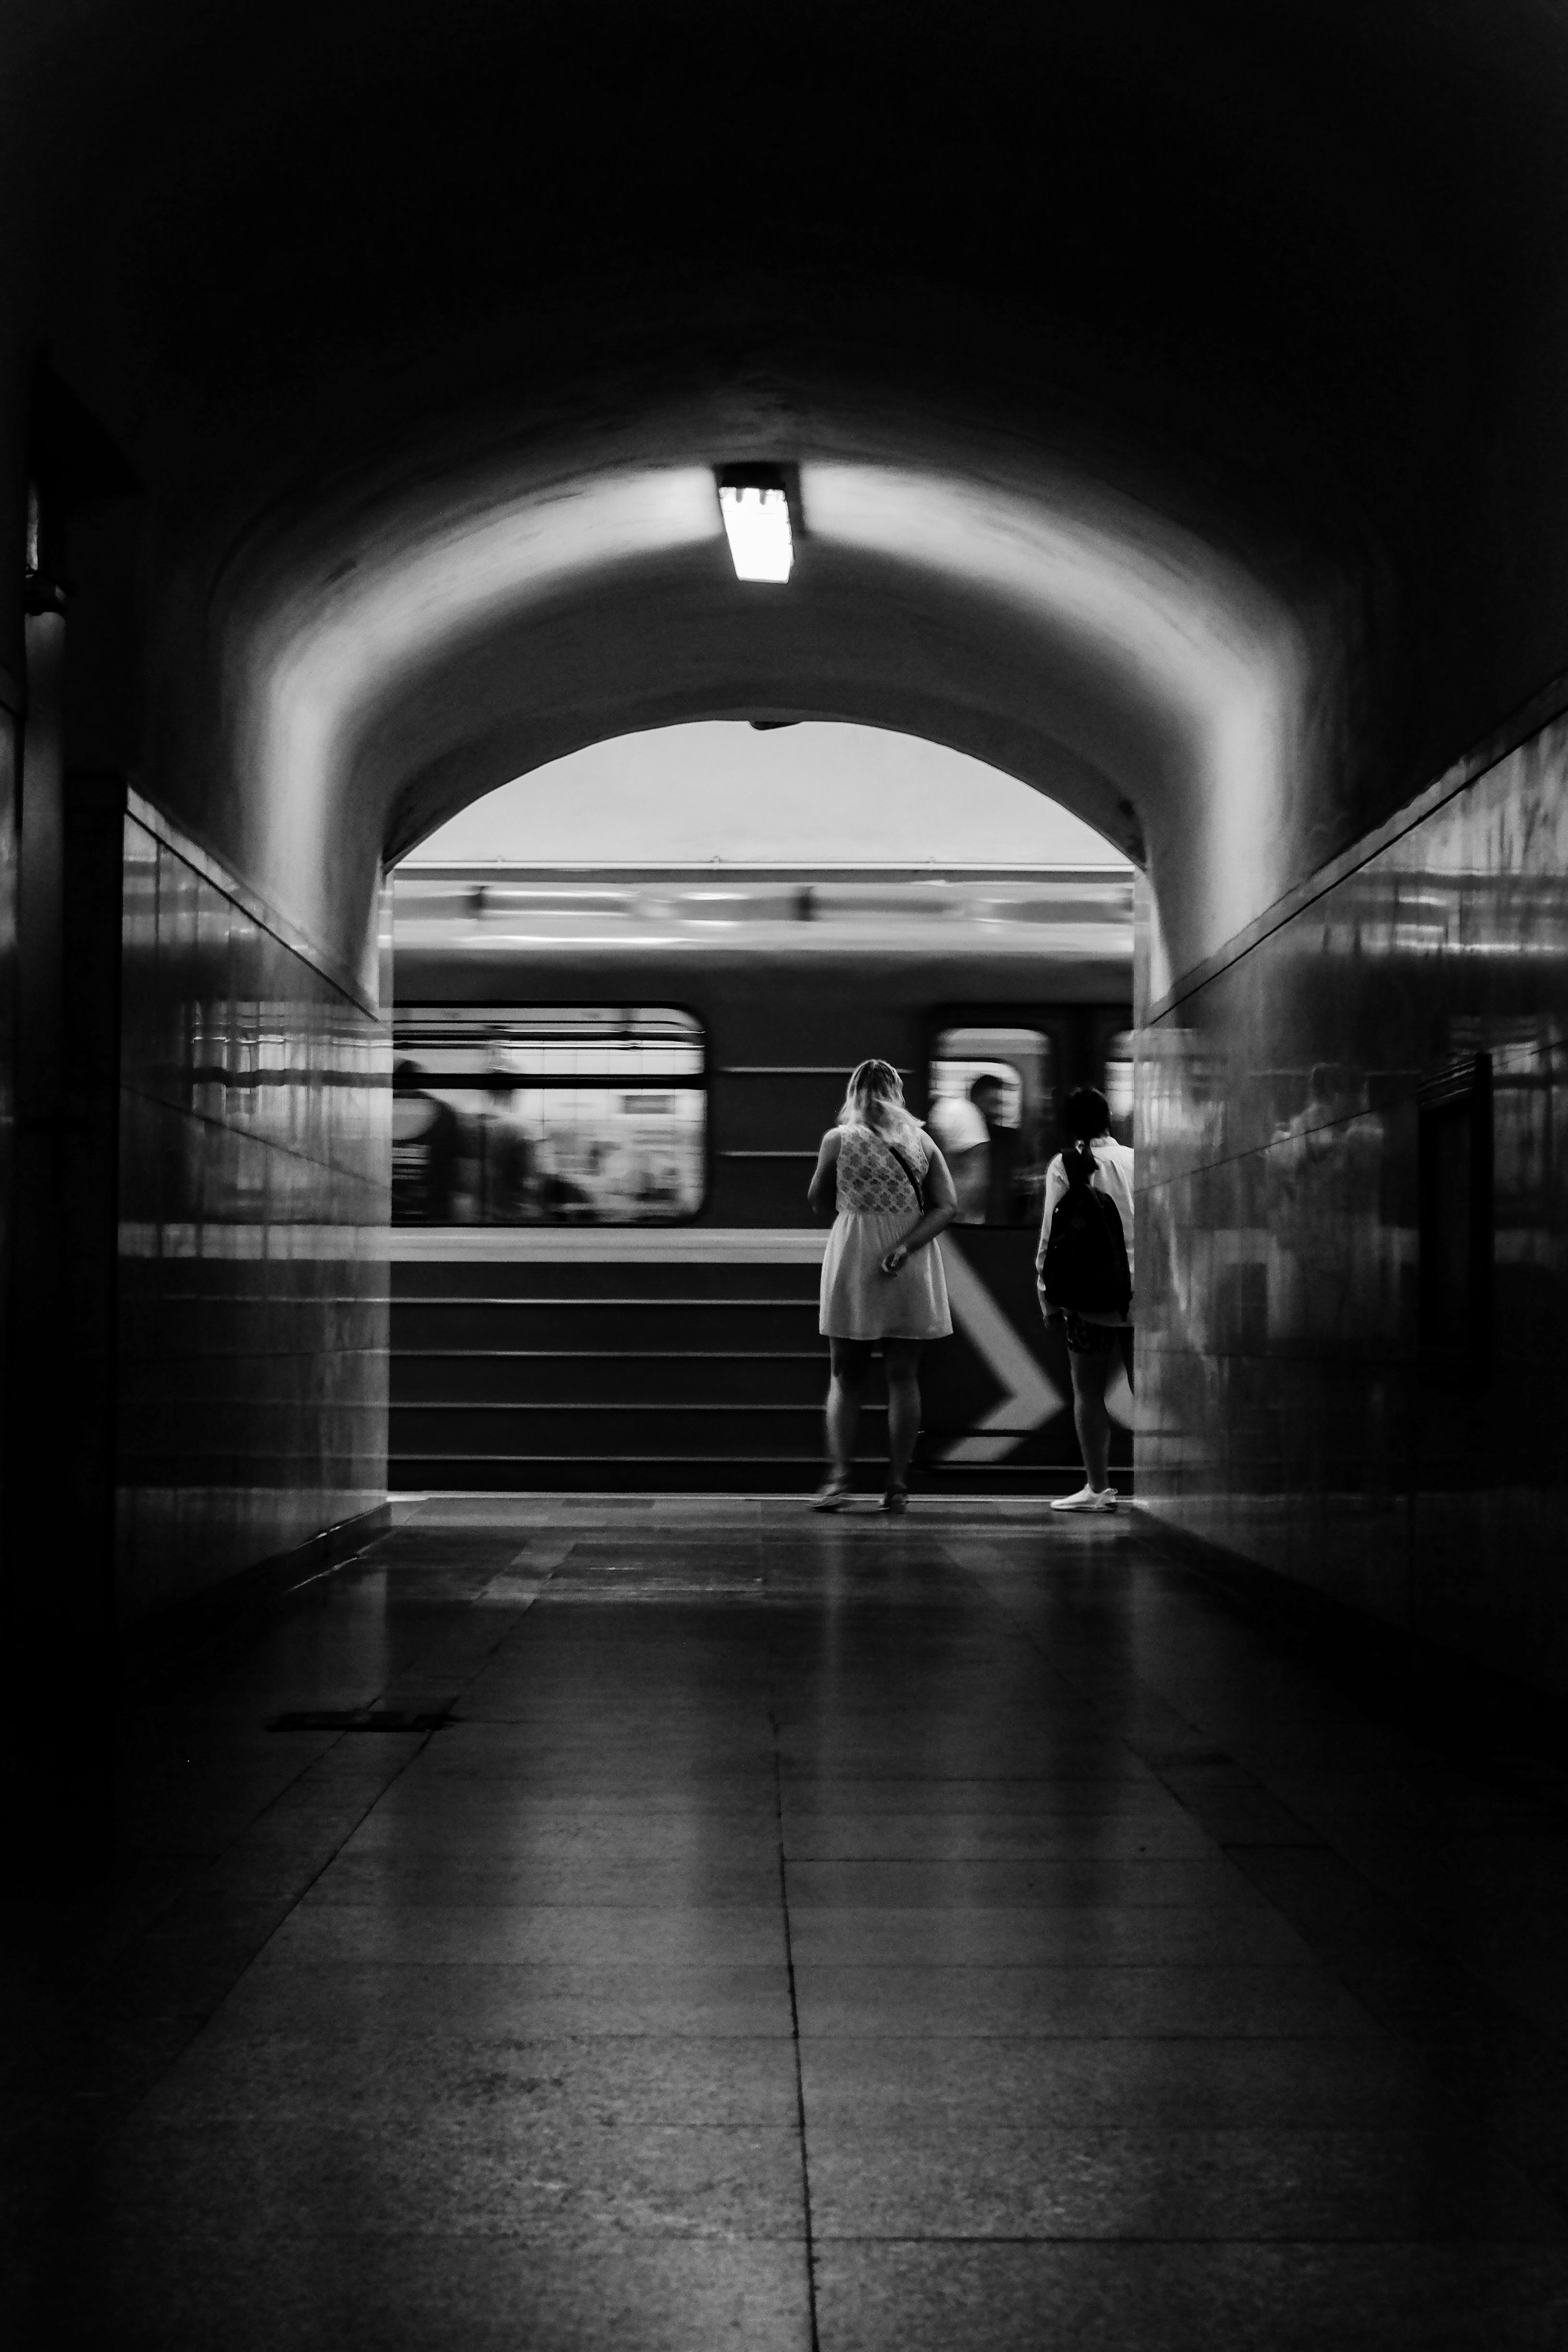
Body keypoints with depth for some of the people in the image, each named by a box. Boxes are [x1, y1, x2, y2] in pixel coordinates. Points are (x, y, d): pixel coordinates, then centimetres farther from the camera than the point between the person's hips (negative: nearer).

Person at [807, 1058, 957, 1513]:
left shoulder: (838, 1140, -2)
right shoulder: (921, 1142, 5)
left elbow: (817, 1202, 7)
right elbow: (947, 1205, -4)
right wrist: (904, 1248, -12)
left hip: (853, 1269, -1)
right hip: (912, 1271, 2)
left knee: (846, 1378, 8)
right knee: (903, 1377, 6)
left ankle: (841, 1477, -6)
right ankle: (898, 1487, 2)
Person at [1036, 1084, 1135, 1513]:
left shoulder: (1064, 1167, -4)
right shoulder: (1136, 1162, 4)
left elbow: (1051, 1234, -4)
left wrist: (1047, 1294, 3)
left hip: (1088, 1294, -3)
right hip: (1141, 1290, 3)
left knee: (1088, 1393, 5)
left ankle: (1098, 1488, 3)